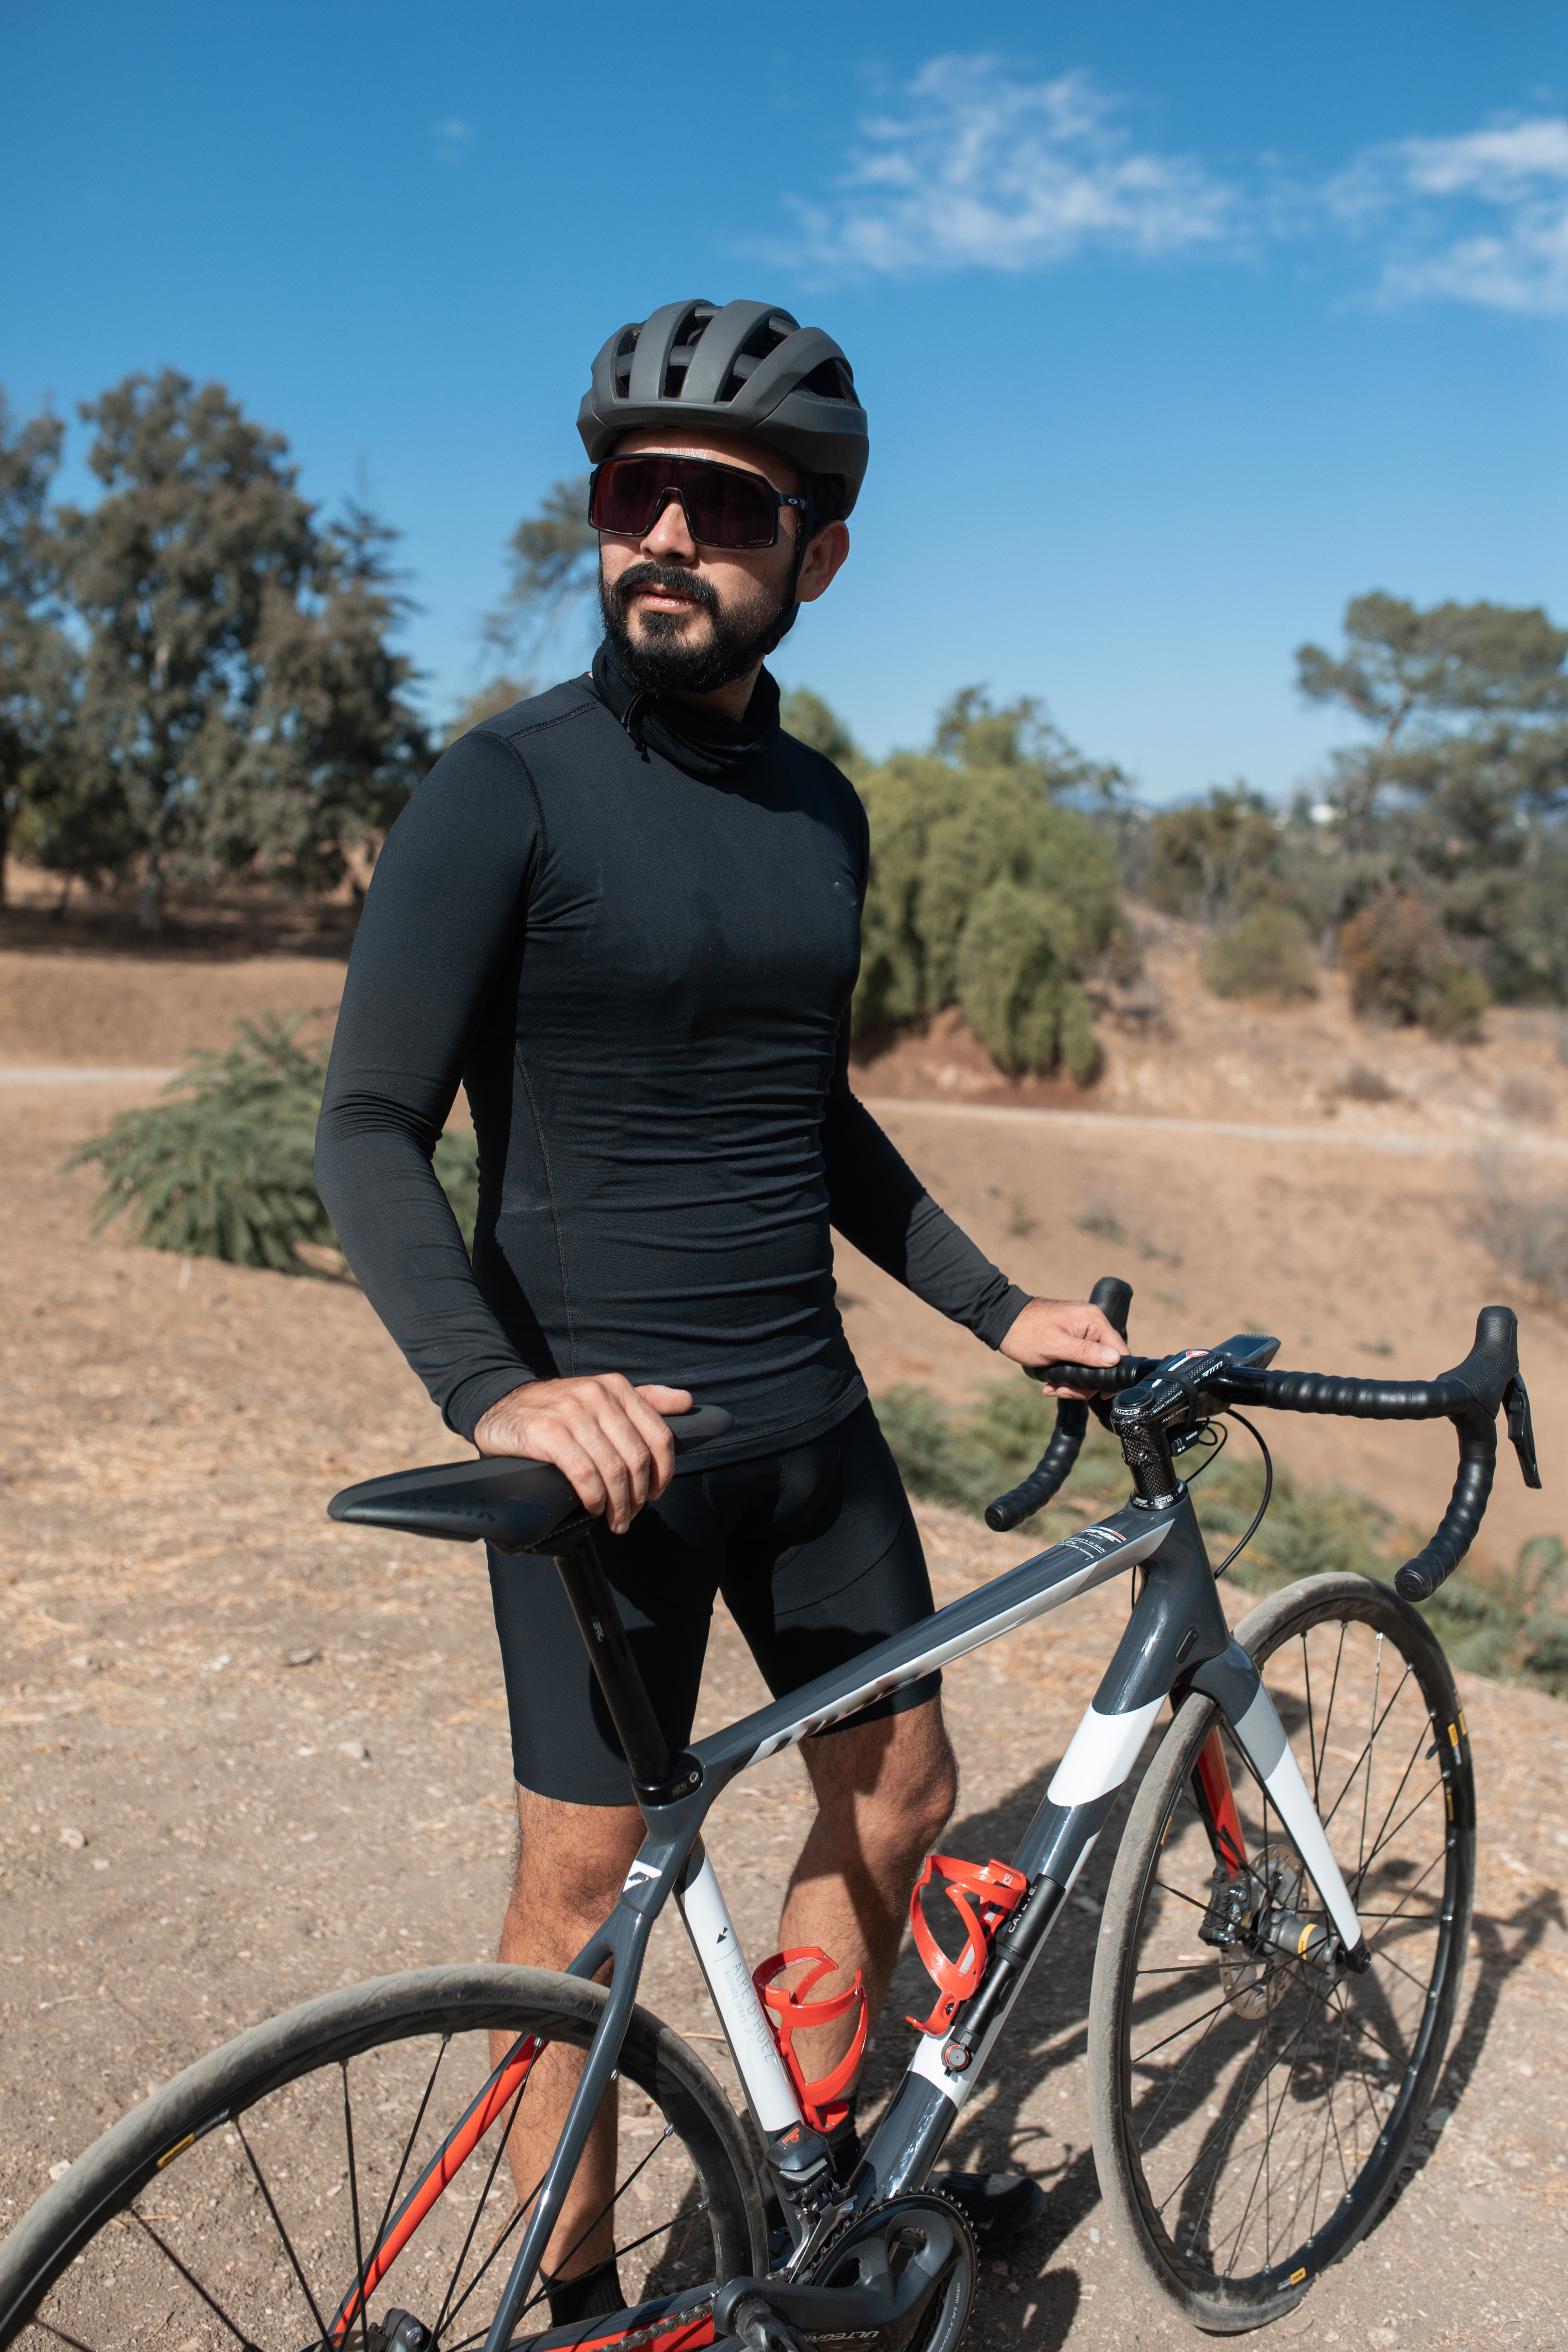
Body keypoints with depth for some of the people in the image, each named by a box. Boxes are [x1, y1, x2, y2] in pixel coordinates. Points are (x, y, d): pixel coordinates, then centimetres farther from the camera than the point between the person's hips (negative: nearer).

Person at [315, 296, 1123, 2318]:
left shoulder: (822, 810, 7)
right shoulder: (504, 791, -12)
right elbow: (369, 1128, -16)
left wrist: (997, 1309, 15)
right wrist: (495, 1390, -32)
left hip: (807, 1406, 7)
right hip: (599, 1426, -6)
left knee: (899, 1790, 16)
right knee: (591, 1868, 5)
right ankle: (576, 2289, 28)